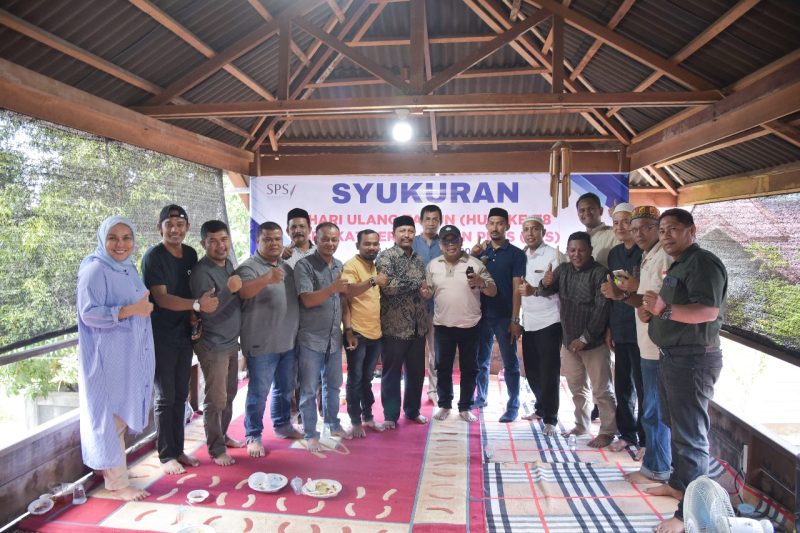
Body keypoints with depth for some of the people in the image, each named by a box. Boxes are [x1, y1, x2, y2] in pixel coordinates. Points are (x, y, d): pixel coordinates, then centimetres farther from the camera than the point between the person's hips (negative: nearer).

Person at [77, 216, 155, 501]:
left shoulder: (129, 269, 12)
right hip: (107, 358, -8)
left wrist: (144, 306, 8)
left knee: (122, 414, 14)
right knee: (111, 417, 1)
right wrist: (131, 310, -24)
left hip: (131, 356, 8)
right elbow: (88, 313, -19)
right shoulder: (95, 271, -12)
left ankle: (113, 471, 27)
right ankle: (117, 482, 11)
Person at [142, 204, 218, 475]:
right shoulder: (153, 257, -12)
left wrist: (194, 320, 4)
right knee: (165, 398, 2)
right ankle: (166, 455, 16)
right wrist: (198, 304, -31)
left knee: (181, 395, 13)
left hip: (184, 336, 6)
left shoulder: (190, 254, 7)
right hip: (161, 338, -6)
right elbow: (161, 298, -21)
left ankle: (178, 449, 26)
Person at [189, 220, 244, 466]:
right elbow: (206, 309, -26)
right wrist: (229, 290, -35)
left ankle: (222, 435, 34)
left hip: (231, 342, 8)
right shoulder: (201, 272, -17)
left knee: (229, 394, 17)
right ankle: (216, 448, 15)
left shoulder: (229, 265, 7)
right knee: (216, 399, 1)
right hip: (212, 345, -8)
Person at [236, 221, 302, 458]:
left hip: (289, 341, 7)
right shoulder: (249, 267, -11)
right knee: (259, 392, 3)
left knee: (286, 388, 19)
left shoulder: (287, 267, 12)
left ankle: (282, 425, 37)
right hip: (262, 344, -7)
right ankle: (253, 436, 18)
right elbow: (243, 291, -32)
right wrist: (267, 279, -50)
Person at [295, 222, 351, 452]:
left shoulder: (340, 266, 8)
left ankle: (333, 423, 37)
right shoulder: (304, 265, -11)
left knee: (333, 385, 19)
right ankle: (310, 434, 19)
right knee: (309, 389, 5)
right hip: (311, 339, -6)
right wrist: (332, 288, -34)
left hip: (334, 338, 6)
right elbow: (308, 300, -20)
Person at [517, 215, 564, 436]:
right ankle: (540, 408, 31)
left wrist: (534, 290, -26)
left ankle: (550, 419, 9)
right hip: (529, 323, 6)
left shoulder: (553, 255, -6)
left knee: (549, 372, -1)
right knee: (532, 371, 13)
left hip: (549, 321, -6)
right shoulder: (522, 256, 11)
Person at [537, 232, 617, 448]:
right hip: (569, 340, 6)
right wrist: (545, 283, -23)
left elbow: (602, 309, -17)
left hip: (594, 342, -6)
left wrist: (585, 338, -17)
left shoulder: (600, 273, -13)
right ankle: (581, 425, 33)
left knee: (601, 390, 3)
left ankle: (608, 431, 17)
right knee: (576, 387, 18)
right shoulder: (563, 270, 5)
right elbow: (543, 292, 2)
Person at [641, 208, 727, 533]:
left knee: (690, 435, -5)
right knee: (676, 427, 22)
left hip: (693, 359, -11)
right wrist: (651, 312, 7)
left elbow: (708, 311, -27)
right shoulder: (678, 266, 17)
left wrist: (664, 309, -31)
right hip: (672, 356, 11)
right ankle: (679, 483, 38)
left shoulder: (702, 263, -15)